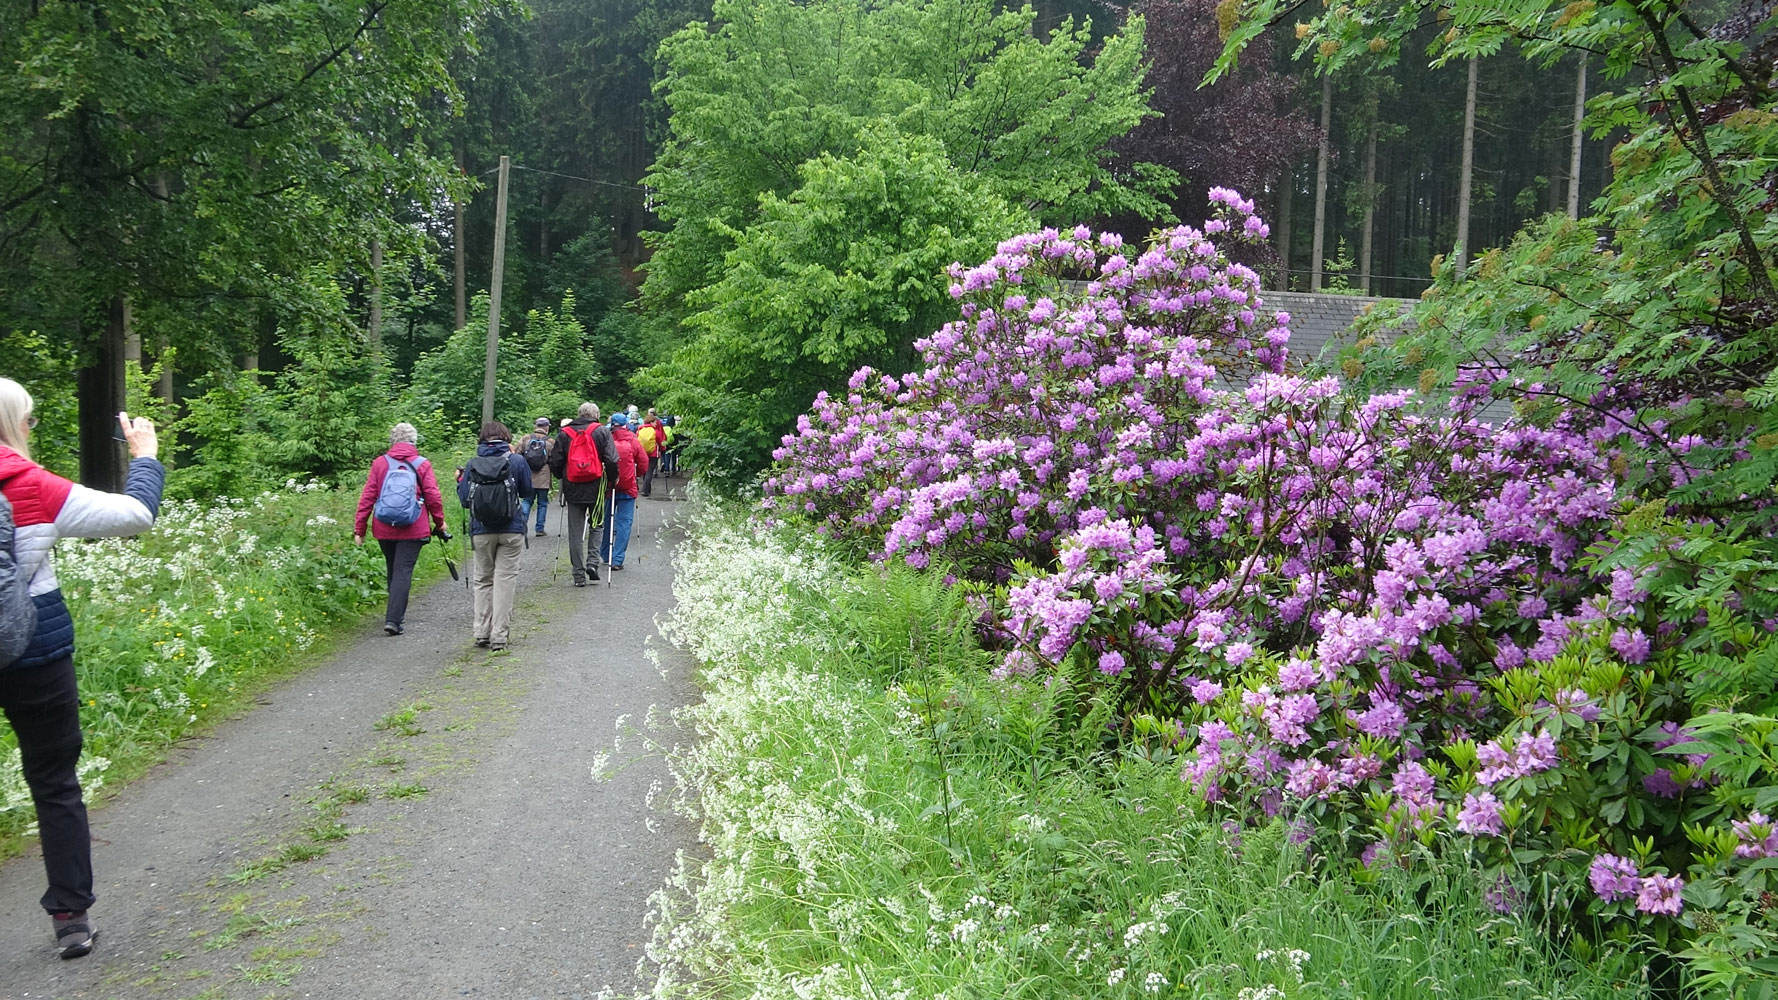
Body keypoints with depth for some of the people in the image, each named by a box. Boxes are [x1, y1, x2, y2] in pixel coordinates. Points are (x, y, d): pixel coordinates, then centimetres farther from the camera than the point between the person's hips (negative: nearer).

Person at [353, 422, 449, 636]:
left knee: (392, 571, 19)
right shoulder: (422, 465, -2)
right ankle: (393, 619, -14)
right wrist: (440, 523, 13)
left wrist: (359, 528, 5)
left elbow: (367, 497, 1)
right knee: (403, 573, -3)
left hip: (384, 530, 3)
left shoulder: (380, 463, 3)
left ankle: (397, 613, 33)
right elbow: (433, 497, -2)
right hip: (412, 530, -3)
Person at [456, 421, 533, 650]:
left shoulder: (473, 464, -1)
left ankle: (482, 633, 14)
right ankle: (499, 636, 1)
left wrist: (460, 481, 21)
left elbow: (465, 500, 1)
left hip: (482, 531, 2)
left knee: (482, 580, 15)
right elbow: (526, 491, 8)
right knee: (505, 580, 3)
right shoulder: (517, 461, -5)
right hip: (511, 530, -2)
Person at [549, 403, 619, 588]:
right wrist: (611, 481, 6)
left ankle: (578, 575, 5)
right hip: (596, 489, -1)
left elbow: (555, 463, 4)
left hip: (573, 490, 1)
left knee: (575, 533, 6)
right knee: (596, 525, 17)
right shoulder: (602, 432, -2)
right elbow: (612, 461, -9)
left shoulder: (564, 434, 4)